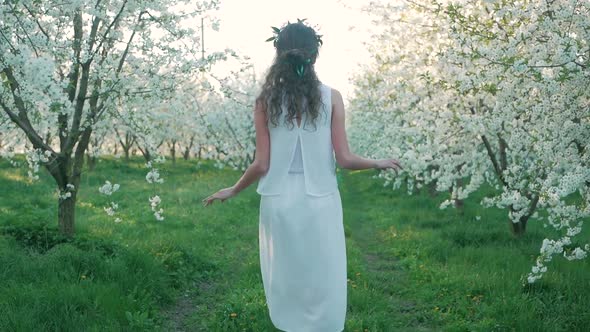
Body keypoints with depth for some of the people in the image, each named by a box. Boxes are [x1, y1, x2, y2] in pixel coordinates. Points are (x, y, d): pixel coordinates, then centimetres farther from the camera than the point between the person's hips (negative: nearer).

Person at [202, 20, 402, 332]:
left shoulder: (266, 100, -2)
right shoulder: (331, 97, -4)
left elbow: (261, 165, -4)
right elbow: (344, 159, -5)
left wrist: (232, 190, 13)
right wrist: (378, 163, 14)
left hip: (280, 203, 1)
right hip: (319, 202, -1)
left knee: (285, 281, 13)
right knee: (323, 283, 10)